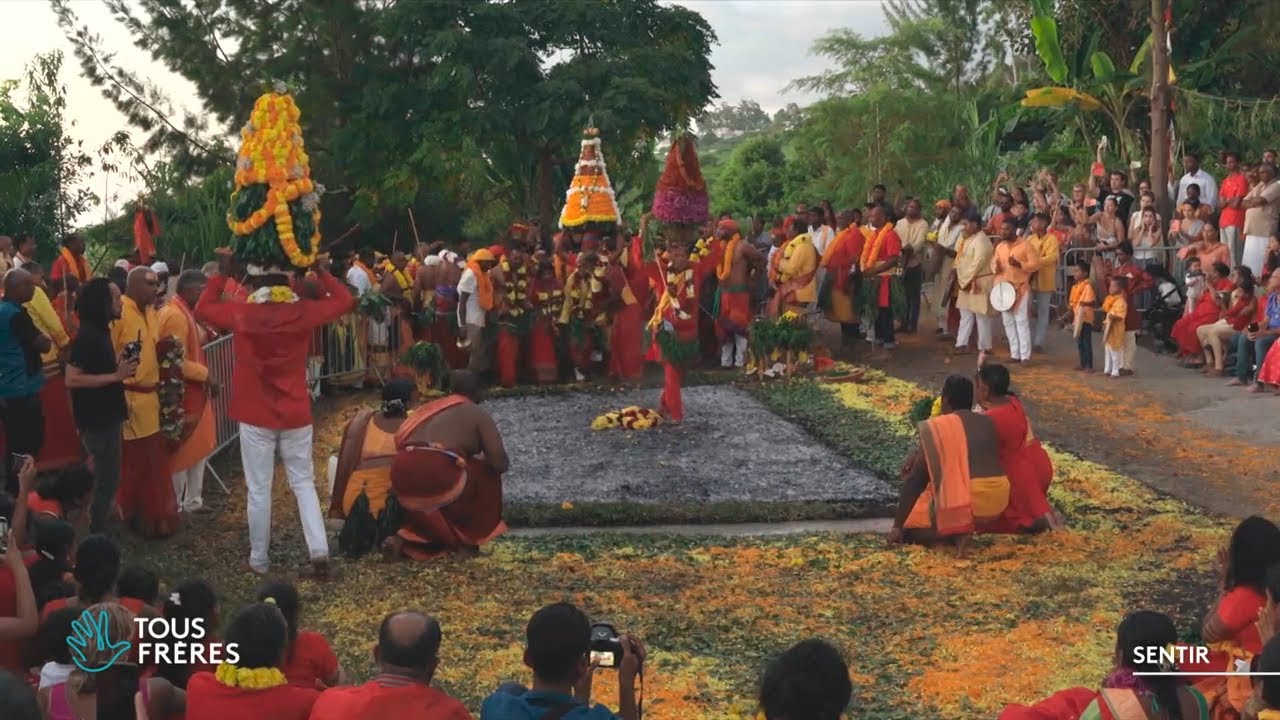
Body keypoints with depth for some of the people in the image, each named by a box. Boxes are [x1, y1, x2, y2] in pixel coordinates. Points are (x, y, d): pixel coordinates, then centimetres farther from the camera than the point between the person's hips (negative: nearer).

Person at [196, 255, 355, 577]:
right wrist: (320, 270, 11)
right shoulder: (302, 313, -6)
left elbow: (202, 309, 10)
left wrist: (222, 274, 13)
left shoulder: (241, 314, -8)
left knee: (259, 490, 7)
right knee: (303, 483, 11)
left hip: (255, 417, -1)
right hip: (296, 415, 1)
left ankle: (259, 560, 16)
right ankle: (319, 552, 1)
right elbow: (344, 301, 9)